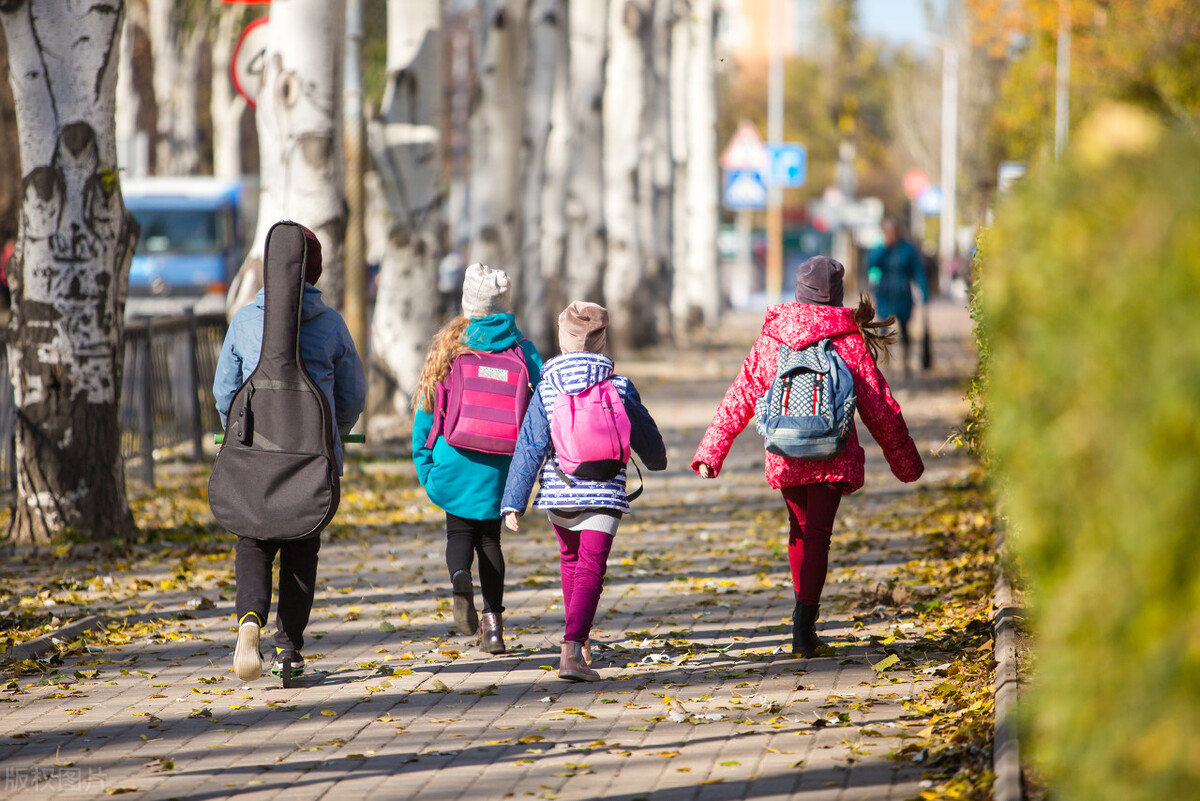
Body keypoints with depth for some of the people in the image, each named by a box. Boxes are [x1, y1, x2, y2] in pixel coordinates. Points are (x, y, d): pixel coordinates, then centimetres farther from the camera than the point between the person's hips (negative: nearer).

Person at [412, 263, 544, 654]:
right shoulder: (522, 349, -1)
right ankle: (493, 621, 6)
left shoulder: (448, 346, 0)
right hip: (499, 463, 1)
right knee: (489, 536, 15)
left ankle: (460, 578, -18)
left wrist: (424, 462, 10)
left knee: (459, 531, 14)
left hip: (455, 458, -1)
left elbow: (426, 409, 2)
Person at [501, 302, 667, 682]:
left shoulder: (546, 388, -1)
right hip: (603, 493, -2)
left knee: (570, 560, 24)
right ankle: (573, 646, -25)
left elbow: (529, 447, -4)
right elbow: (644, 434, 9)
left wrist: (514, 502, -4)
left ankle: (579, 641, 37)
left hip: (557, 493, 2)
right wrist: (656, 460, 33)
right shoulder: (618, 386, -2)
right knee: (591, 568, -6)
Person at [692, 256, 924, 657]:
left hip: (785, 455, 2)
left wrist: (711, 450, 6)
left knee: (800, 530, 20)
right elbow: (880, 407, 2)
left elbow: (740, 398, 3)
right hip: (833, 456, -2)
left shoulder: (770, 338, 4)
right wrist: (905, 459, 13)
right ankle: (805, 617, -16)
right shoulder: (850, 341, -1)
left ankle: (805, 613, 24)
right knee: (817, 534, -1)